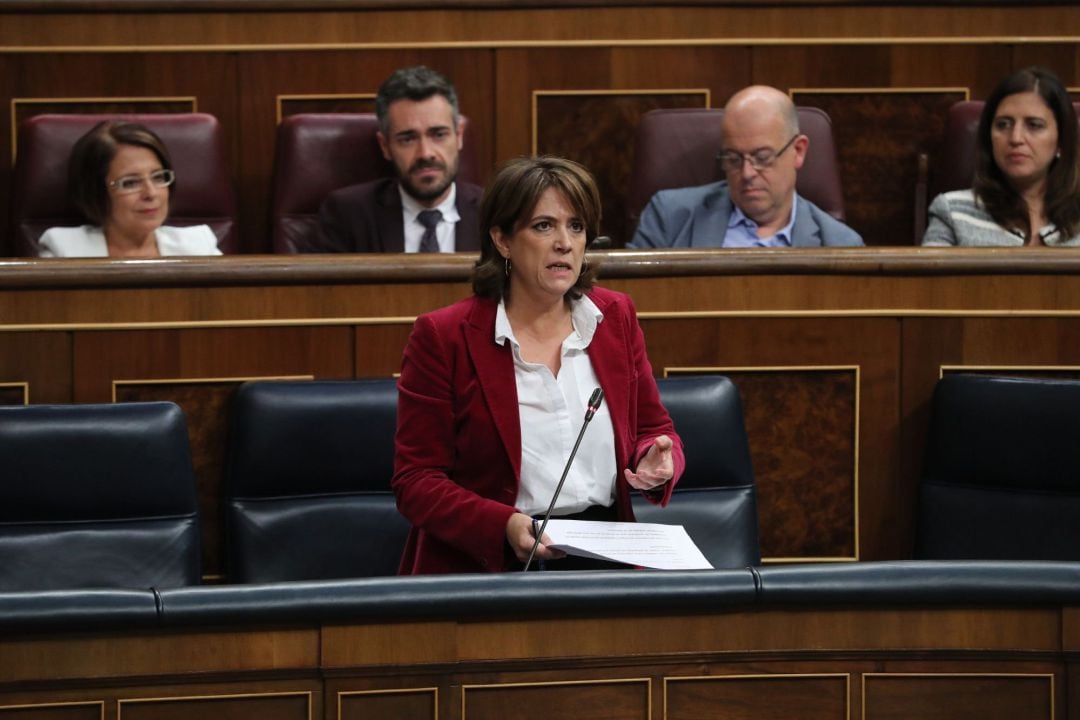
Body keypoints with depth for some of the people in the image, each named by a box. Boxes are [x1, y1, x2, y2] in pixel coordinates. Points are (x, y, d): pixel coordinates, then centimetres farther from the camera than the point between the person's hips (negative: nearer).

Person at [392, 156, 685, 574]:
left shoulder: (616, 318, 12)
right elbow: (415, 480, -4)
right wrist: (505, 527, -21)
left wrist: (656, 464, -3)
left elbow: (654, 429, 22)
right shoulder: (443, 337, -2)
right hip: (487, 564, -3)